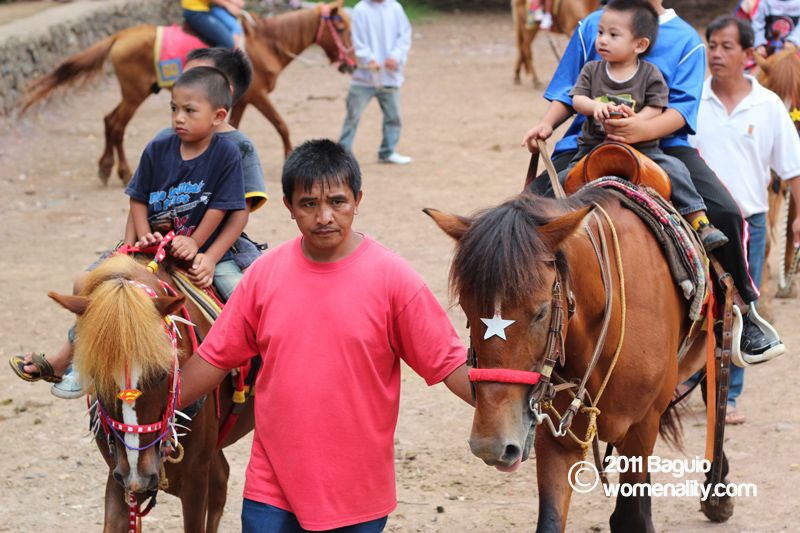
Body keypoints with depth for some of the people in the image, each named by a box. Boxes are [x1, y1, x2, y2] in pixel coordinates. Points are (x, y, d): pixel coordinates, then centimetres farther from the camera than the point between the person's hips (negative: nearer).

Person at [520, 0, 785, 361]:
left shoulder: (685, 40, 2)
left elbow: (682, 107, -8)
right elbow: (569, 92, 15)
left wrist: (644, 129, -28)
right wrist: (547, 123, -5)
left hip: (661, 143, -2)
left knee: (725, 212, -21)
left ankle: (743, 309, -2)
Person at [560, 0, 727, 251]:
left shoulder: (650, 74, -1)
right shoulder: (591, 70, 7)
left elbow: (655, 108, -6)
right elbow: (577, 99, -1)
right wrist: (595, 106, -23)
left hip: (641, 147, -2)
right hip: (594, 145, 2)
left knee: (675, 169, -20)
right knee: (563, 181, -10)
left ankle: (700, 222, -16)